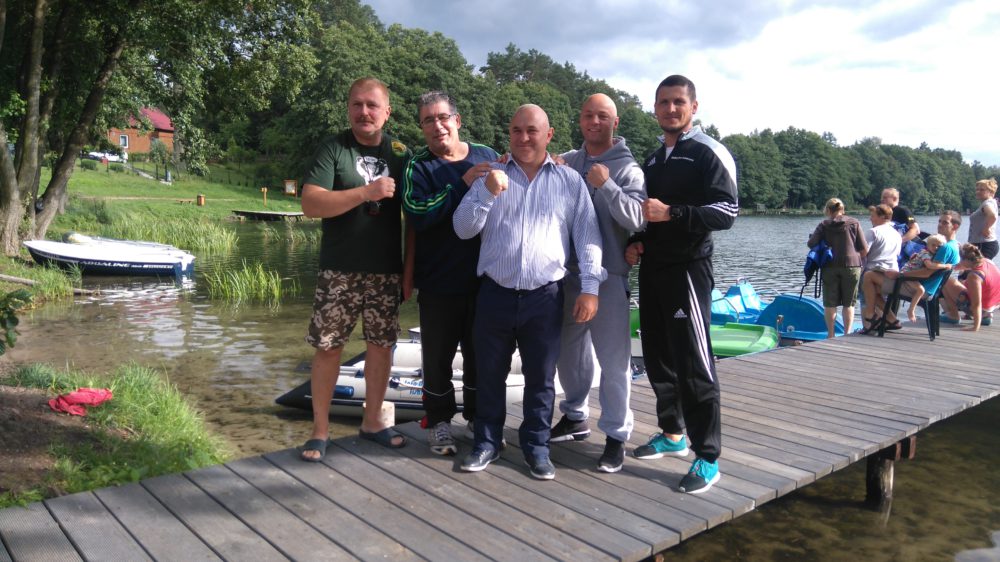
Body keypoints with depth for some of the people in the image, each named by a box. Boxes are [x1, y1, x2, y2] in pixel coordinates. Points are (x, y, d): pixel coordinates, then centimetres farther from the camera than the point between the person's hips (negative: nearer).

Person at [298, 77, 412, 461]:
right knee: (327, 346, 1)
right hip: (340, 271, -3)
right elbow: (311, 204, -15)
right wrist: (367, 191, -22)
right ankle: (320, 429, 16)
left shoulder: (400, 153, 7)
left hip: (387, 271, 3)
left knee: (381, 344, 9)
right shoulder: (333, 149, -3)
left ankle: (372, 422, 25)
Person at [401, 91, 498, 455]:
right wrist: (462, 184, -22)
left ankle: (478, 416, 32)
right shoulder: (418, 167, -4)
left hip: (483, 278, 3)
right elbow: (417, 215, -20)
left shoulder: (487, 156, 5)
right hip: (438, 282, -2)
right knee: (438, 356, 7)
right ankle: (439, 422, 24)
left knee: (479, 353, 15)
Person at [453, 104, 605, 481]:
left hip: (545, 297, -1)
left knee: (541, 378, 8)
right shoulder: (491, 176, 8)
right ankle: (487, 442, 26)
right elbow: (463, 229, 2)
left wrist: (590, 287, -5)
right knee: (489, 374, 11)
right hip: (495, 294, 1)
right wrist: (487, 194, -14)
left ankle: (536, 446, 23)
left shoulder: (570, 181, 6)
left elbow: (587, 236, 4)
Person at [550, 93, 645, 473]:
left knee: (613, 359, -3)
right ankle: (575, 417, 34)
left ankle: (616, 436, 8)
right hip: (568, 272, 5)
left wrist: (606, 185, -25)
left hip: (608, 275, -5)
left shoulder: (627, 168, -3)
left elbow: (637, 218, -15)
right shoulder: (566, 162, 9)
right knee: (569, 352, 17)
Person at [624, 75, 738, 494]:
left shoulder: (708, 153, -5)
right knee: (658, 358, 12)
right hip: (651, 270, 8)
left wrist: (671, 213, -23)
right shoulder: (652, 161, 18)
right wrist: (635, 242, 7)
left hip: (688, 269, -7)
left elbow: (727, 212, -14)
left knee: (693, 364, -8)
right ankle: (672, 435, 27)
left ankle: (708, 459, 2)